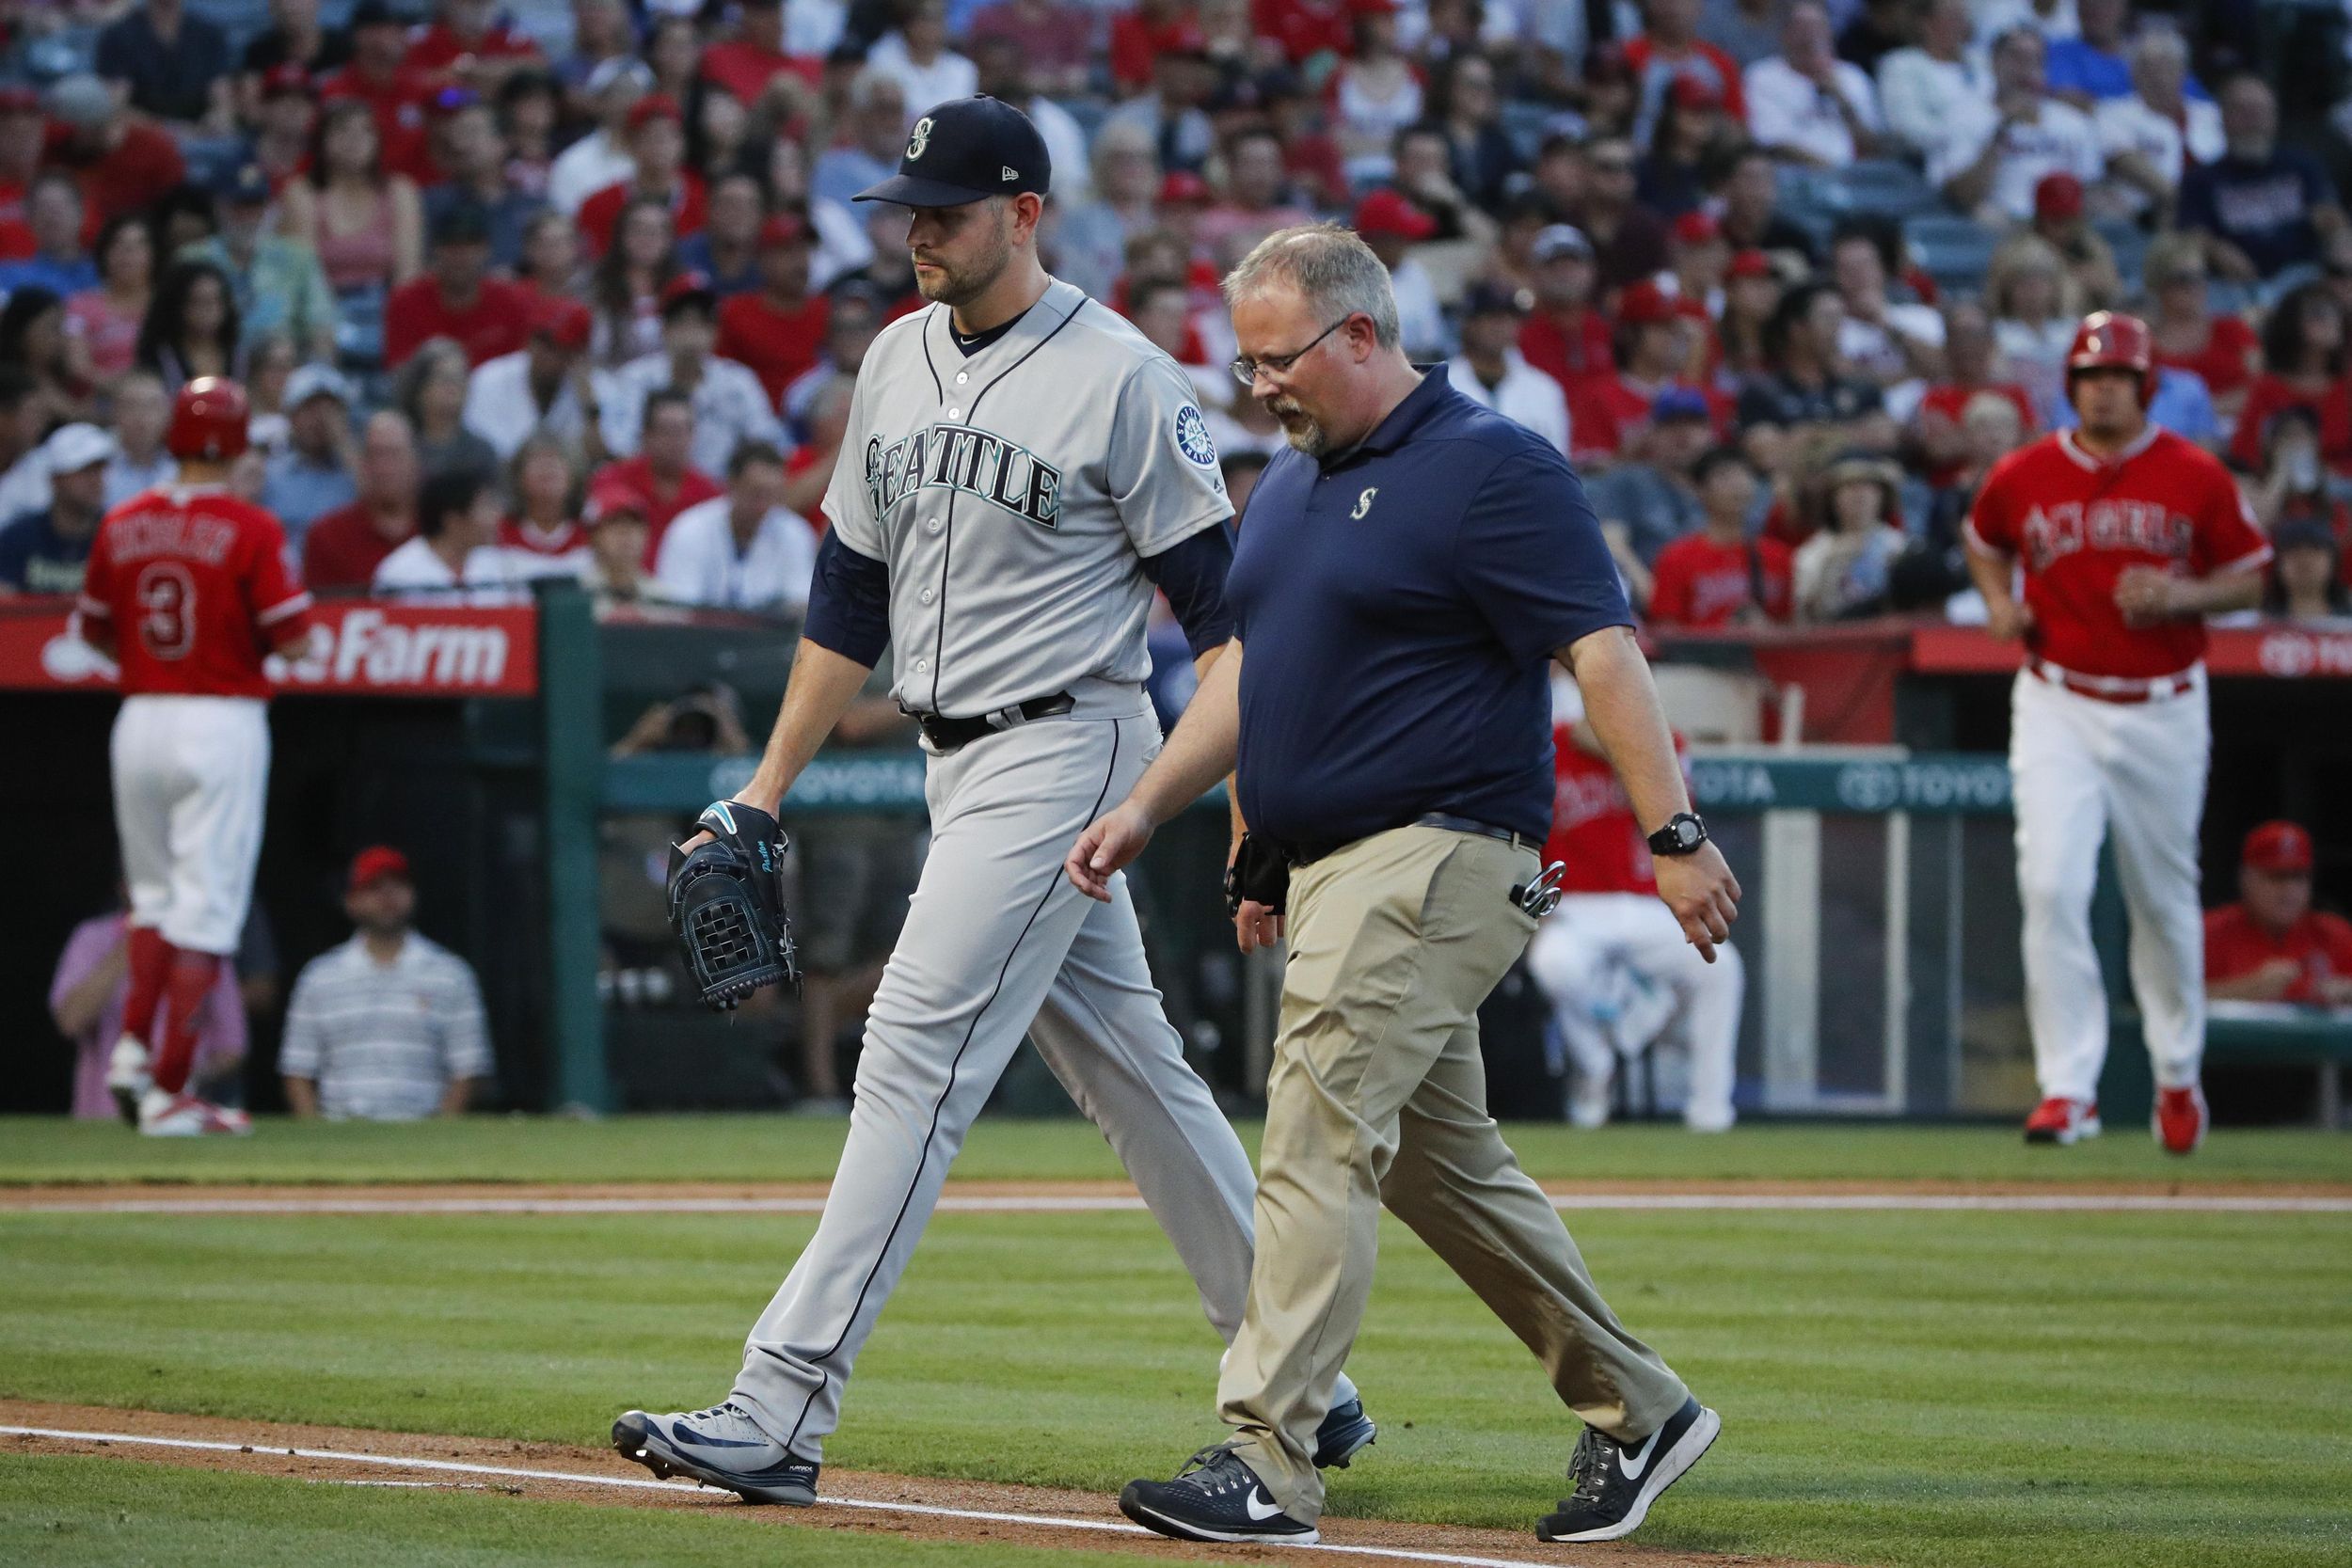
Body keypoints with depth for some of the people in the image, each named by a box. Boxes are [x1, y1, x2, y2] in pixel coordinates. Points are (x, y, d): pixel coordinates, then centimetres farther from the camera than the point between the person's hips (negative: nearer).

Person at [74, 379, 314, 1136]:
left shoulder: (122, 525, 4)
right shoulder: (249, 530, -10)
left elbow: (94, 630, 13)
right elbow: (292, 638, -12)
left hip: (140, 719, 4)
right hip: (222, 725, -4)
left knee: (154, 893, 23)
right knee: (206, 905, -1)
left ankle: (134, 1045, 10)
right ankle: (169, 1091, -4)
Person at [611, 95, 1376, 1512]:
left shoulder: (1120, 376, -12)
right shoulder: (897, 362, 11)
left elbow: (1217, 595, -11)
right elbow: (853, 595, 16)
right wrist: (767, 789, 14)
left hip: (1067, 746, -8)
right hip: (962, 758, 8)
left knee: (919, 1055, -14)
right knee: (1133, 1070, 13)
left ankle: (783, 1411, -17)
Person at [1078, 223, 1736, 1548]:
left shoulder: (1490, 468, -11)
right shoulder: (1295, 482, 17)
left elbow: (1603, 648, -16)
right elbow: (1254, 669, 25)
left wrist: (1674, 832, -23)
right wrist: (1145, 809, 16)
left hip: (1443, 855, -10)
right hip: (1335, 869, 10)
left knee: (1320, 1141, -17)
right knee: (1442, 1160, 14)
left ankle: (1267, 1463, -20)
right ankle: (1637, 1411, 24)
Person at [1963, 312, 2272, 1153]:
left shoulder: (2195, 478, -3)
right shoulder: (2022, 477, 1)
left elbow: (2248, 577, 5)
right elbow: (1983, 541, 21)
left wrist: (2182, 595, -15)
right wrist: (1999, 602, 1)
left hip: (2163, 712, 0)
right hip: (2058, 710, 0)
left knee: (2164, 899, 12)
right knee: (2052, 886, -15)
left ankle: (2178, 1076, 32)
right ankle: (2068, 1087, -12)